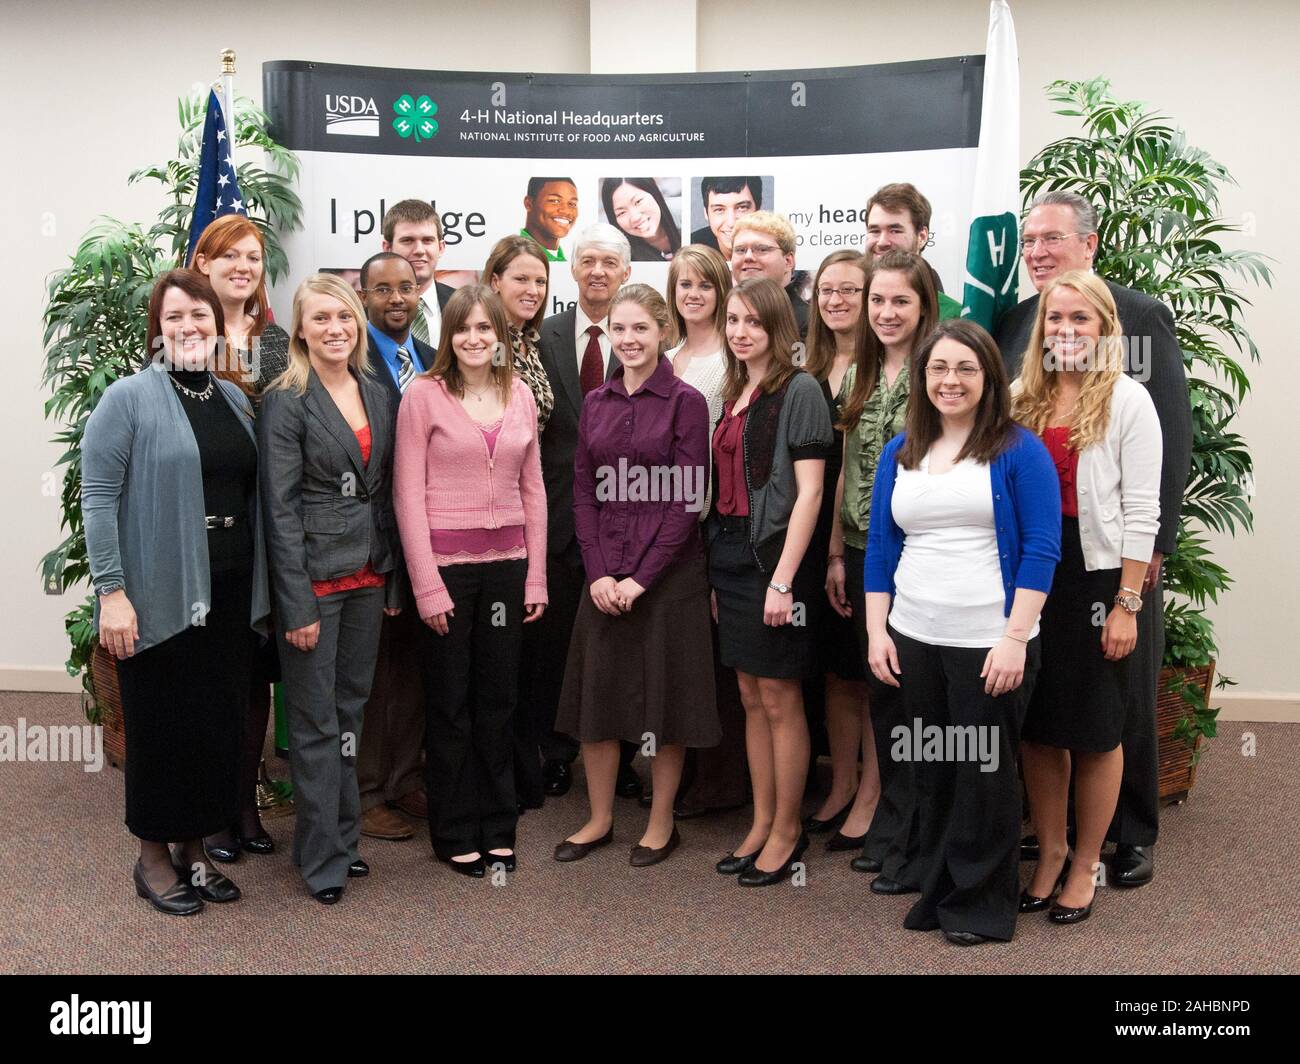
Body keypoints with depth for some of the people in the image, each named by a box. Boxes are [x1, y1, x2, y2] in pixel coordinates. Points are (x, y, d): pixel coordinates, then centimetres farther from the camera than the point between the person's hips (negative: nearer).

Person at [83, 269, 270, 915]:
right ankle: (153, 857, 22)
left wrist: (262, 587, 13)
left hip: (229, 594, 6)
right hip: (159, 595, -5)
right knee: (162, 724, 4)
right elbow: (97, 496, -11)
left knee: (219, 722, 11)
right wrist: (110, 591, -17)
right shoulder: (129, 399, -6)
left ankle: (194, 848, 27)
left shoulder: (235, 400, 12)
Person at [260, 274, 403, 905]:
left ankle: (342, 837, 29)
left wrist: (393, 581, 10)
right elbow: (280, 508, -12)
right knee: (316, 722, 4)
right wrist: (297, 604, -16)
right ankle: (324, 860, 16)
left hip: (368, 578, 6)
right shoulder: (286, 402, -9)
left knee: (351, 711, 15)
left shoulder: (376, 396, 9)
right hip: (314, 579, -6)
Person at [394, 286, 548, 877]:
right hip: (445, 563, -4)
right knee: (450, 705, 7)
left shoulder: (520, 395, 8)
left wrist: (536, 577, 6)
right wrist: (426, 584, -12)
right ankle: (456, 834, 21)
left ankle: (497, 828, 25)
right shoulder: (424, 394, -5)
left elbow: (533, 490, 10)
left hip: (507, 563, 4)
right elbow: (408, 495, -7)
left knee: (499, 701, 11)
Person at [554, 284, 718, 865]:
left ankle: (661, 823, 21)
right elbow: (584, 491, 7)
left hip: (667, 572, -4)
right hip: (604, 573, 5)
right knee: (595, 692, 9)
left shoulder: (685, 401, -6)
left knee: (663, 695, 5)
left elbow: (687, 499, -10)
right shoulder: (595, 403, 9)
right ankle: (599, 819, 25)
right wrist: (598, 572, -5)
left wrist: (641, 577, -14)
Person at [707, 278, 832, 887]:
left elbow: (809, 491, -14)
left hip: (773, 557, -7)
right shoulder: (734, 394, 14)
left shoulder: (799, 390, -8)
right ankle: (761, 823, 24)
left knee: (780, 699, 1)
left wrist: (782, 579, -19)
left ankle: (787, 831, 14)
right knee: (750, 696, 13)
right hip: (729, 556, 7)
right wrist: (716, 571, 9)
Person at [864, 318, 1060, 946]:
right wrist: (876, 630, 4)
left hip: (990, 644, -4)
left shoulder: (1018, 451, -5)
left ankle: (982, 903, 24)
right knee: (931, 770, 14)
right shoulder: (899, 453, 9)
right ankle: (936, 889, 30)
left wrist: (1015, 639, -16)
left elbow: (1041, 549, -10)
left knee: (984, 773, 8)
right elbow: (881, 546, 11)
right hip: (913, 640, 4)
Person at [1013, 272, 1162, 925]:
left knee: (1095, 732, 7)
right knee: (1035, 727, 10)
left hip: (1097, 577, -4)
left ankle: (1085, 866, 23)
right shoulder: (1022, 398, 7)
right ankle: (1048, 854, 28)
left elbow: (1141, 511, -7)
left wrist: (1127, 604, -11)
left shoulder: (1127, 400, -5)